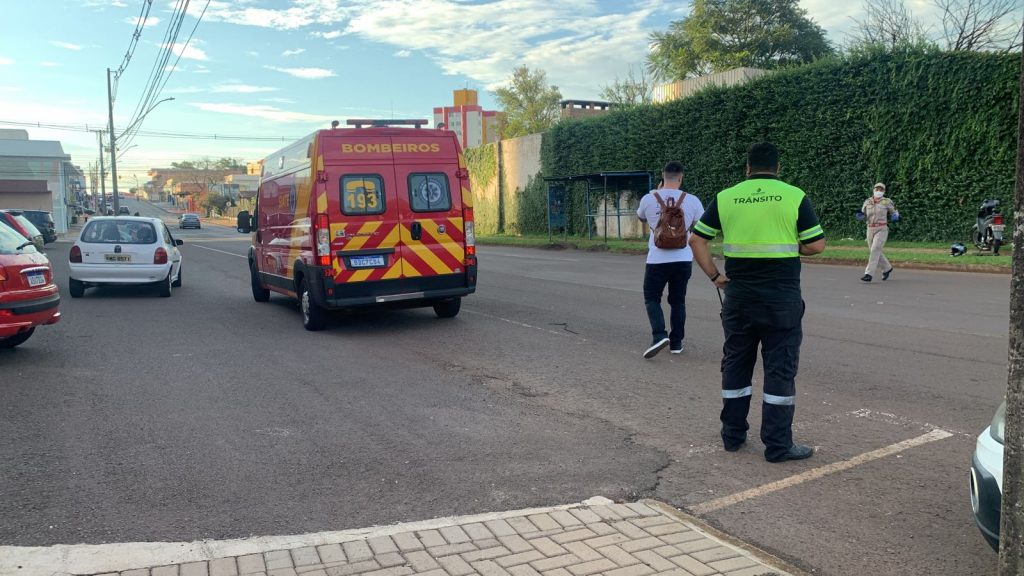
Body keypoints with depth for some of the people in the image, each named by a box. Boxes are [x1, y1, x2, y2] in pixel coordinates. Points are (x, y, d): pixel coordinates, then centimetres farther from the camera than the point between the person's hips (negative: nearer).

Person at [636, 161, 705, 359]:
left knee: (651, 298, 9)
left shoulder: (648, 198, -4)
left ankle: (659, 335, -12)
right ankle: (676, 343, 18)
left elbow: (641, 218, 19)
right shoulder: (691, 200, -3)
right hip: (683, 259, 2)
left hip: (657, 259, -2)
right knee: (678, 301, 15)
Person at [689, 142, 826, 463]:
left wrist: (714, 276, 6)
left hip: (738, 297, 3)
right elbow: (816, 245, -3)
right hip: (782, 298, -2)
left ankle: (733, 435, 23)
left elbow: (696, 240, 3)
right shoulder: (794, 196, -4)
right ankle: (778, 445, 7)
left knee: (735, 365, 14)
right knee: (780, 370, 4)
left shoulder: (726, 198, 2)